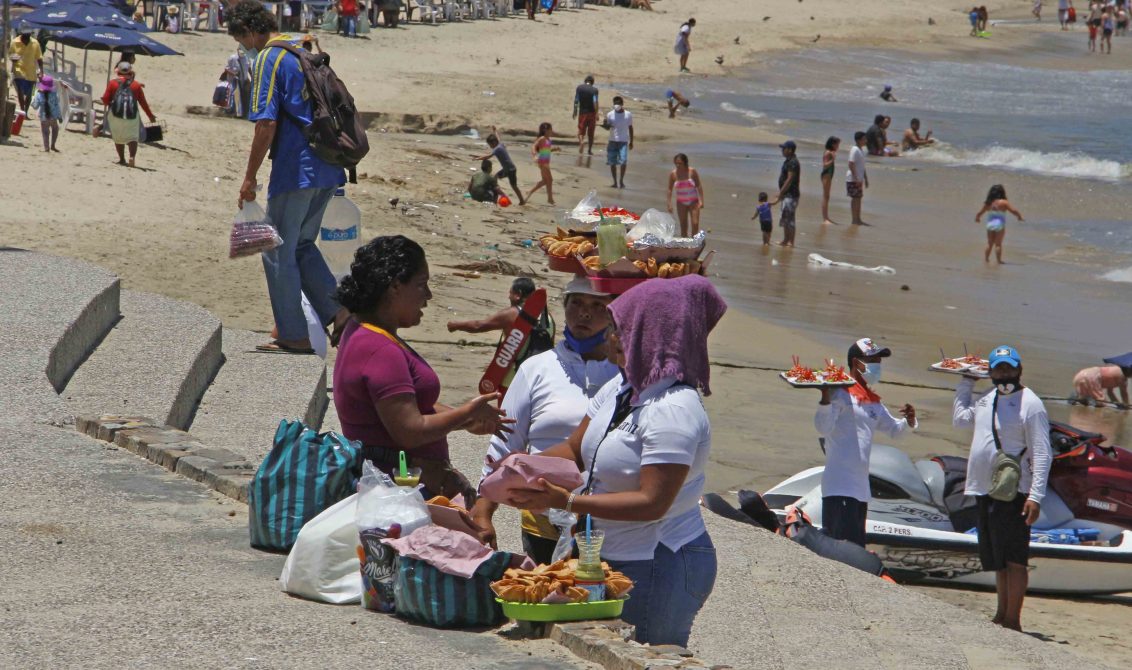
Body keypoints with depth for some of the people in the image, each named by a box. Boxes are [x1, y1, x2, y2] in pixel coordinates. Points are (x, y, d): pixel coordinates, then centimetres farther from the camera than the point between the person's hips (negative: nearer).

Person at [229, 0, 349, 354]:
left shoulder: (268, 59, -11)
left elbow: (266, 125, -18)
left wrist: (250, 177, -11)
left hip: (295, 171, -8)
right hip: (327, 169, 8)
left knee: (279, 253, 3)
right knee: (301, 245, 20)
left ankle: (293, 336, 7)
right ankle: (339, 311, 8)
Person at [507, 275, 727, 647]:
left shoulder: (673, 412, -20)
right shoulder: (622, 389, 10)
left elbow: (653, 503, -22)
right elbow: (575, 450, 18)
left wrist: (566, 501, -23)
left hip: (660, 568, -9)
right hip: (619, 559, 9)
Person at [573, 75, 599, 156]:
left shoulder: (579, 88, 0)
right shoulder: (594, 90, -8)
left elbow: (576, 101, 2)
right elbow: (595, 102, -14)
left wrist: (575, 111, 11)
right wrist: (597, 114, -10)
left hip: (582, 112, 1)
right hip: (591, 113, -1)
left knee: (581, 130, 7)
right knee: (591, 133, 10)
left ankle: (581, 140, -25)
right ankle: (590, 150, 14)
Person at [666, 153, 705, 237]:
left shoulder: (692, 172, -10)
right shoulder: (673, 174, -7)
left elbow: (699, 186, -5)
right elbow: (670, 189, 0)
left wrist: (701, 201, -10)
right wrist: (669, 204, -5)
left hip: (693, 202, -1)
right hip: (681, 203, 1)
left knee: (695, 224, -8)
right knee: (683, 226, 2)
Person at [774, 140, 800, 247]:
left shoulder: (793, 163, -17)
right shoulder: (788, 161, 14)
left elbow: (789, 180, -21)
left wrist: (780, 194, -20)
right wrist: (780, 193, 21)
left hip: (791, 194, -11)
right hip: (786, 194, 11)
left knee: (789, 219, -8)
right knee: (785, 219, 15)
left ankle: (791, 242, -6)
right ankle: (785, 241, 21)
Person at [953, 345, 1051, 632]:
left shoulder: (1030, 404, -7)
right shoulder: (986, 401, 15)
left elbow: (1041, 454, -12)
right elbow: (959, 418, 33)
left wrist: (1036, 495, -20)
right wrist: (966, 382, 26)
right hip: (985, 491, 8)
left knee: (1014, 560, -9)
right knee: (997, 561, 13)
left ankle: (1012, 621, -10)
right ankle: (1001, 616, 21)